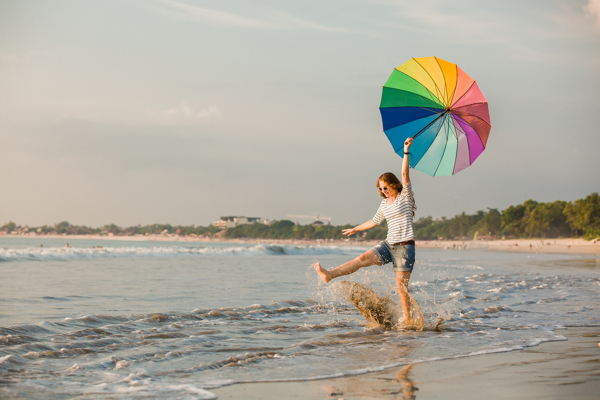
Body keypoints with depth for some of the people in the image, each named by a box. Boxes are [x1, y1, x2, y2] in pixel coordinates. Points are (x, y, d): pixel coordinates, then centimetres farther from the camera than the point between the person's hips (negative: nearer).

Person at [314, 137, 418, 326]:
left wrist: (406, 152, -23)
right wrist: (355, 229, 41)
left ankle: (409, 322, 1)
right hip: (388, 244, 6)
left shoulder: (405, 196, -2)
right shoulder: (384, 204, 15)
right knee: (363, 258, -14)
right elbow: (374, 221, 30)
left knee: (402, 287, -7)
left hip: (405, 246, -6)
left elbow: (405, 174, -15)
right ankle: (330, 275, -28)